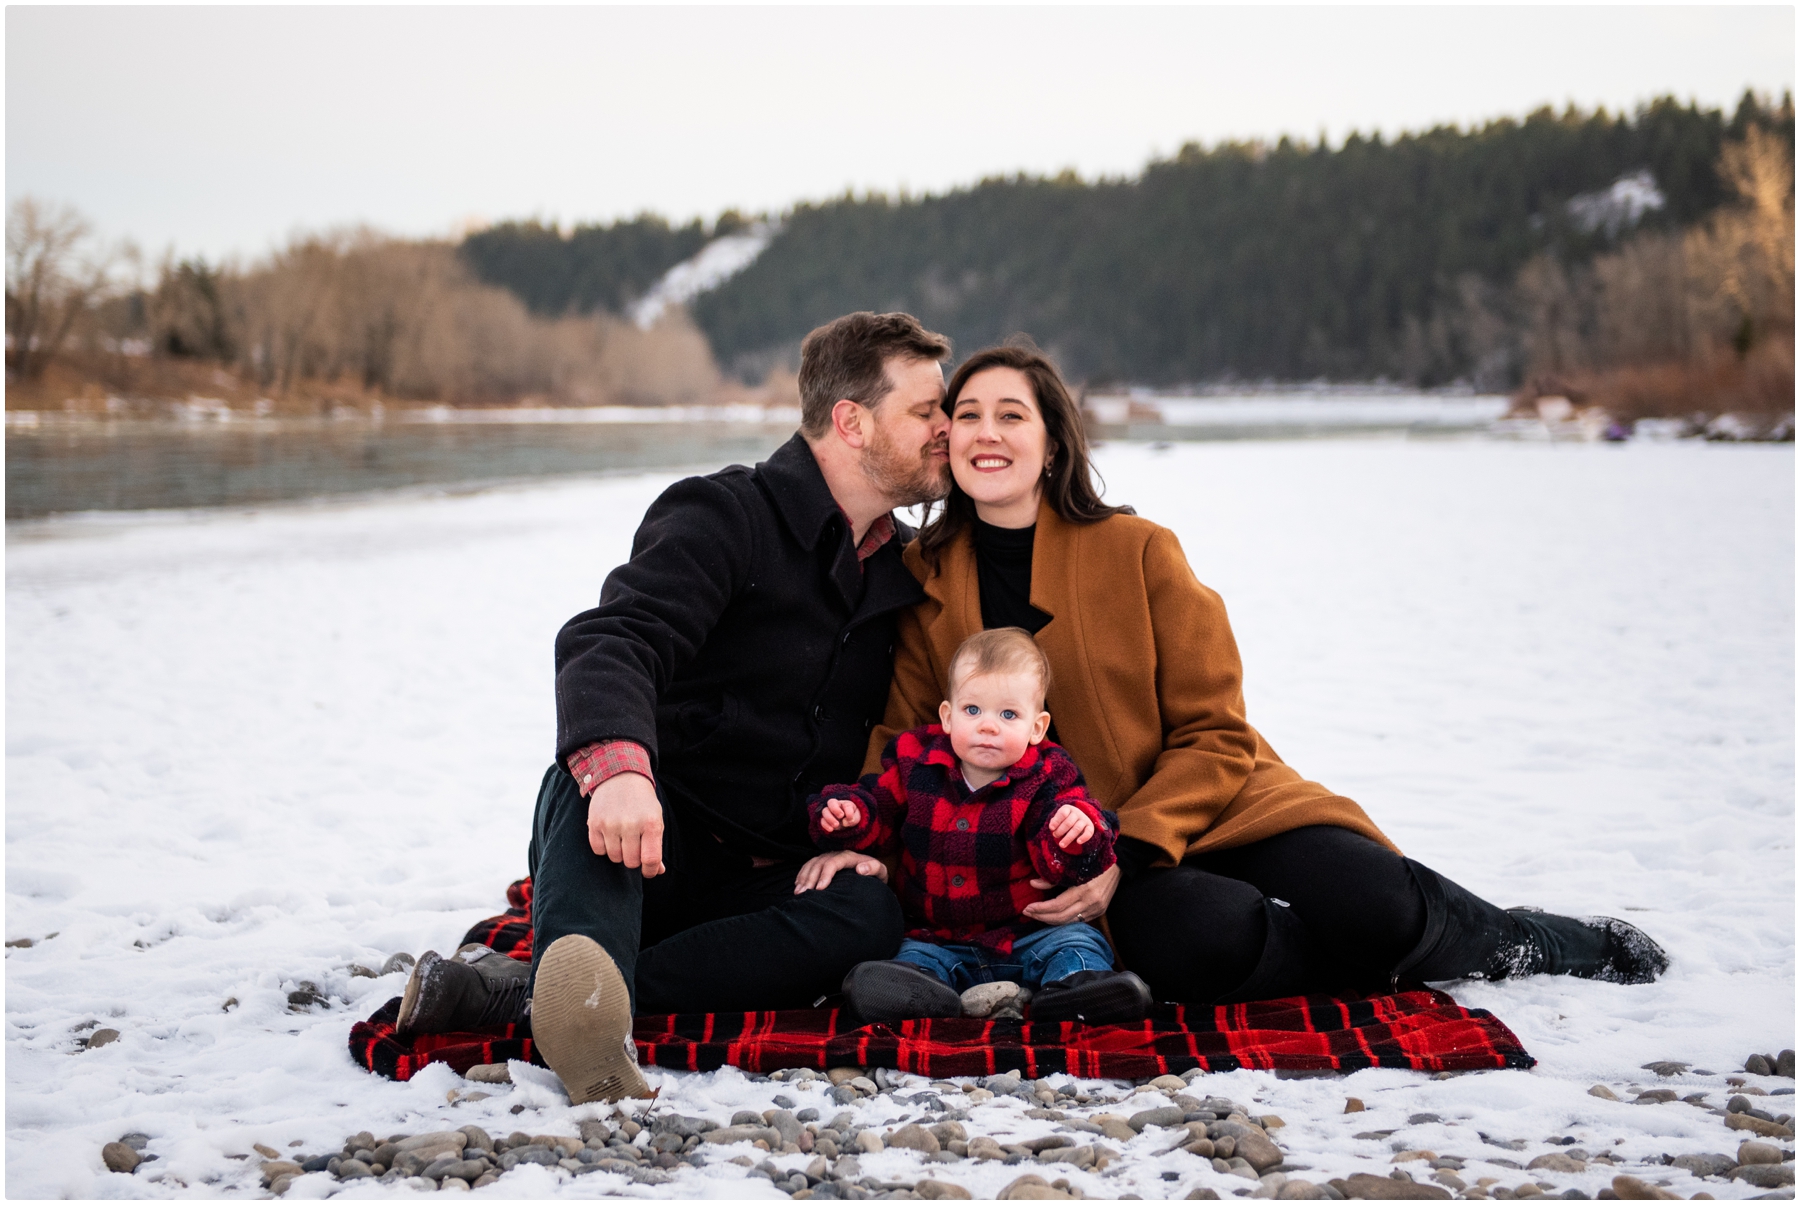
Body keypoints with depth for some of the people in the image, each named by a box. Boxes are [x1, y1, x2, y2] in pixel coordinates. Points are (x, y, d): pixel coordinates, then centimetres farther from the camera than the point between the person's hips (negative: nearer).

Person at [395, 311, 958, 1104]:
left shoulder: (907, 571, 15)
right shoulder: (726, 517, -6)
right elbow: (607, 644, -23)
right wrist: (616, 766, -45)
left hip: (756, 886, 4)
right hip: (647, 834, -4)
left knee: (868, 916, -30)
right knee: (605, 763, -36)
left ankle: (523, 1000, -42)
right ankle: (582, 1010, -63)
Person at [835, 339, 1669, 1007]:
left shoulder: (1136, 551, -4)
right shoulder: (922, 581, 1)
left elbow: (1214, 736, -4)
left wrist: (1127, 853, -19)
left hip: (1207, 804, 0)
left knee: (1365, 903, -27)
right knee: (1200, 936, -34)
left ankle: (1521, 939, 7)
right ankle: (1396, 956, -6)